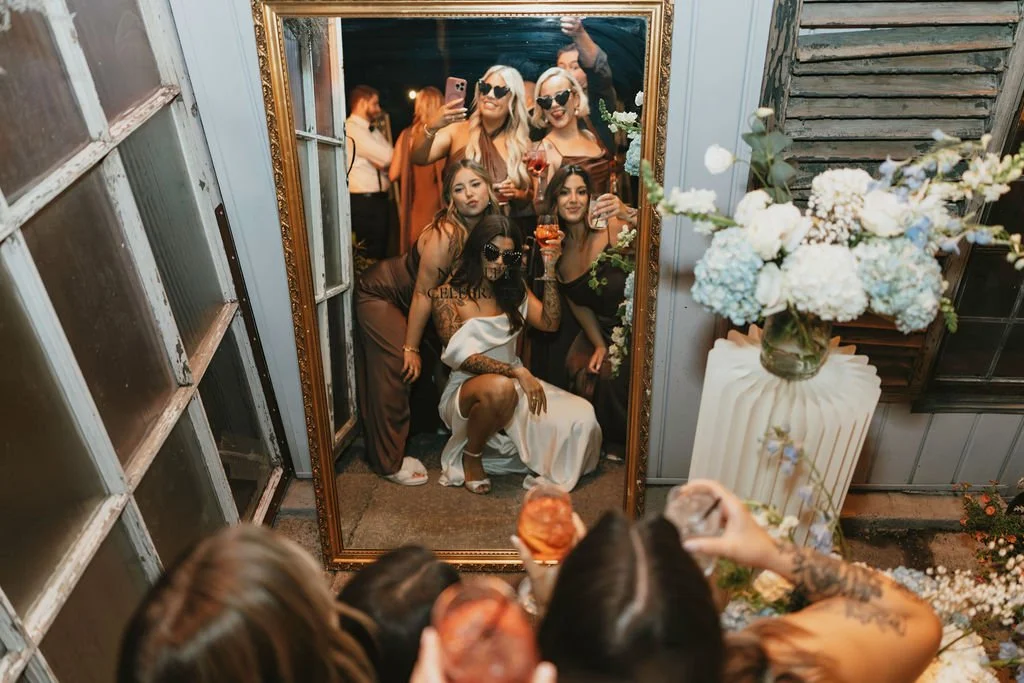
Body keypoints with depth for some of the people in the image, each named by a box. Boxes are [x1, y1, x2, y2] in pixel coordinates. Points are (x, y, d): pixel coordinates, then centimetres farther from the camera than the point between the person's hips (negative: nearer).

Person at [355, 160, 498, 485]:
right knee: (398, 367, -12)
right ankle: (389, 461, 0)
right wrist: (411, 348, -22)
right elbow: (423, 293, -27)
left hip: (405, 300, 8)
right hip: (379, 293, -8)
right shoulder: (446, 233, -31)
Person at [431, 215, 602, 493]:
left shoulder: (513, 289, 10)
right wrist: (517, 372, -26)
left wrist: (549, 270, -10)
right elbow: (462, 357, -16)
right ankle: (471, 455, -11)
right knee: (499, 388, -41)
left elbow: (549, 322, -3)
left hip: (513, 383, 5)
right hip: (465, 388, -5)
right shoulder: (448, 296, -8)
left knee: (581, 417, -16)